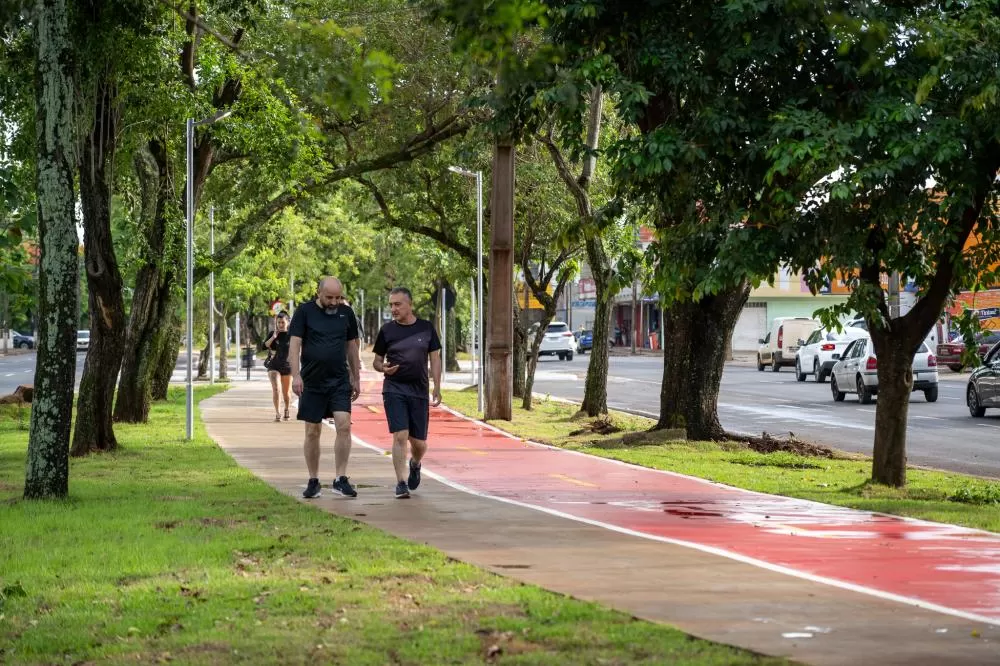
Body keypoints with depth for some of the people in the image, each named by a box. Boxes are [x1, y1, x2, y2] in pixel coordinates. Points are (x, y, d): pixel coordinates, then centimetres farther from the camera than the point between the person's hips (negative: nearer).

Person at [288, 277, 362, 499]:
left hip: (340, 381, 2)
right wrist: (296, 375, -16)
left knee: (344, 426, -13)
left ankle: (340, 479, -8)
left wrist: (356, 379, 15)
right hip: (312, 381, -2)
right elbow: (295, 344, -6)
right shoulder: (305, 312, -2)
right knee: (312, 432, 4)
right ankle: (313, 481, 14)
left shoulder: (346, 313, 8)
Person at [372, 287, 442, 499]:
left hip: (419, 390, 1)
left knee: (419, 442, 6)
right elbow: (376, 361, 9)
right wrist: (383, 368, -15)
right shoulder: (387, 330, 2)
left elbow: (435, 359, 8)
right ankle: (401, 483, -9)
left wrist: (437, 389, 1)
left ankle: (414, 465, 40)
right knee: (400, 436, -14)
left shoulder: (426, 328, 4)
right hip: (394, 388, -1)